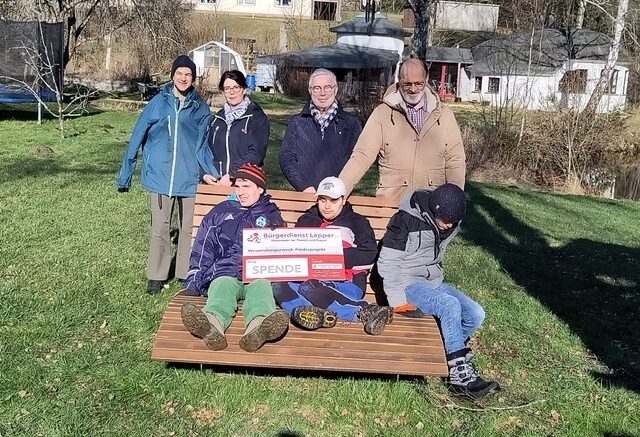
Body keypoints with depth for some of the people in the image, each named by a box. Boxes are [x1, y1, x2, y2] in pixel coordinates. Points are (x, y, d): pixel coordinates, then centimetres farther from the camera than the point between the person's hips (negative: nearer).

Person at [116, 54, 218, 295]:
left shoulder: (200, 108, 4)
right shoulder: (158, 103, 2)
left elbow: (203, 144, 5)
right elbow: (137, 137, 4)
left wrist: (211, 172, -9)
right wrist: (125, 174, 4)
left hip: (189, 178, 1)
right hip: (159, 175, -1)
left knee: (189, 228, 9)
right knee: (160, 228, 5)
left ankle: (187, 274, 23)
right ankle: (157, 276, 17)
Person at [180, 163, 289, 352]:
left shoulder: (272, 215, 25)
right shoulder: (221, 212, 26)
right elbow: (202, 249, 19)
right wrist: (193, 282, 7)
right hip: (225, 273, 1)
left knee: (261, 288, -37)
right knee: (223, 287, -36)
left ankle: (258, 326, -70)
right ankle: (212, 324, -69)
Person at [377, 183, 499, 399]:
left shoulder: (451, 225, 3)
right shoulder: (406, 221, -17)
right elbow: (388, 263, -17)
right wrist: (398, 301, -20)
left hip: (434, 282, 7)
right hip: (407, 284, -7)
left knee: (475, 314, -11)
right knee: (450, 304, -30)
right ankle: (460, 375, -26)